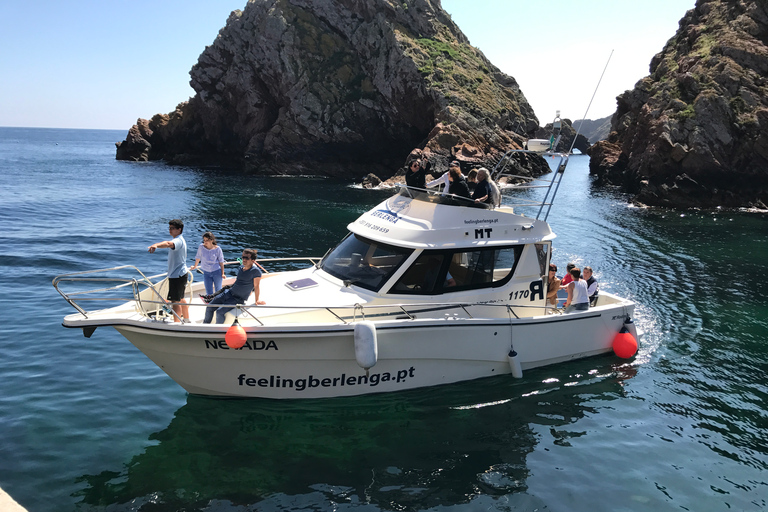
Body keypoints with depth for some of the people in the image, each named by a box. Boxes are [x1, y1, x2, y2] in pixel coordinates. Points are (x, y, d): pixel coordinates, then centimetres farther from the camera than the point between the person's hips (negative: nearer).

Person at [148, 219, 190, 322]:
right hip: (180, 274, 11)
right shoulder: (177, 239, 15)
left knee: (175, 300, -9)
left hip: (177, 275, -11)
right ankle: (186, 320, 34)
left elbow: (168, 244, -44)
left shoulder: (179, 240, -23)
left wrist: (156, 245, -61)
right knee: (181, 298, 22)